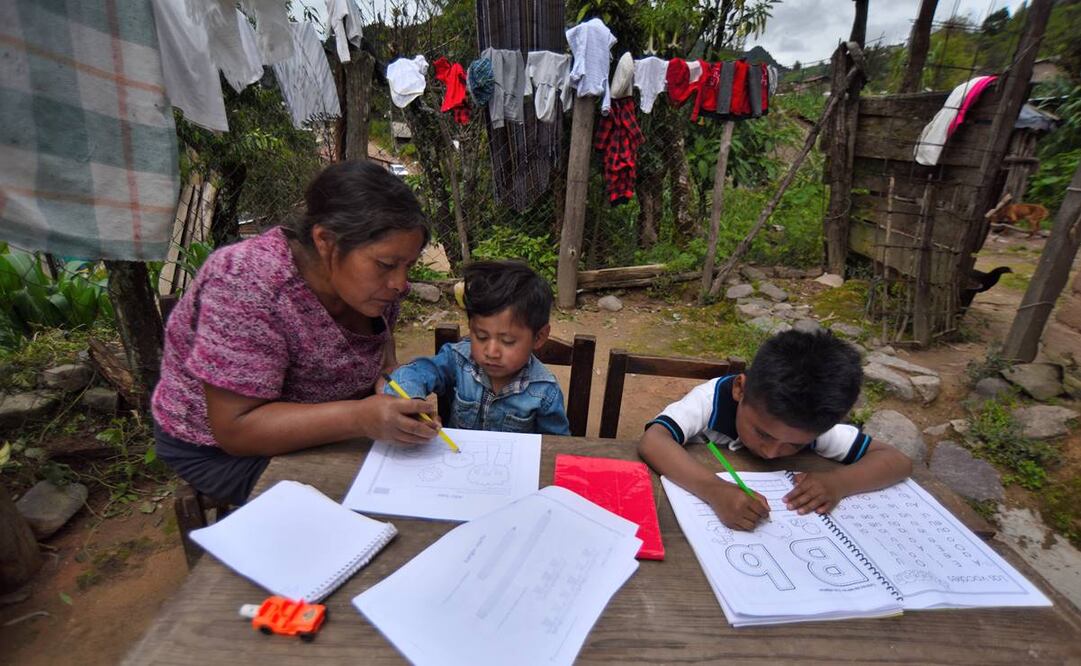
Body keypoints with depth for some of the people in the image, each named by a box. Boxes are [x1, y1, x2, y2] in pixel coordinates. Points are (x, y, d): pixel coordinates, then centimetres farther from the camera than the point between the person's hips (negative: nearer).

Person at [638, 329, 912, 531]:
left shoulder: (810, 426, -16)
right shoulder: (713, 397, -25)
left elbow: (897, 461, -9)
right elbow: (651, 442, -37)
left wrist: (838, 482, -27)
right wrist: (714, 489, -50)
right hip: (699, 505, -3)